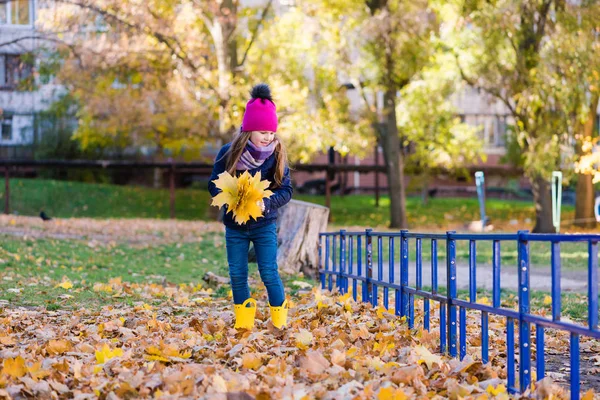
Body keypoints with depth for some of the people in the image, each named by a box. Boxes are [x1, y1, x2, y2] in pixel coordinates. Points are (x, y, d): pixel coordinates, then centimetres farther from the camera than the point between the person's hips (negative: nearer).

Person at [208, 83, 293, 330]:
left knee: (269, 273, -4)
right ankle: (243, 321, 21)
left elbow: (286, 190, -8)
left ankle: (280, 322, 10)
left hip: (265, 224, -1)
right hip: (235, 225, 1)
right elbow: (214, 185, -4)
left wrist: (266, 203, -27)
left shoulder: (277, 154, -8)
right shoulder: (229, 153, -9)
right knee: (237, 275, 6)